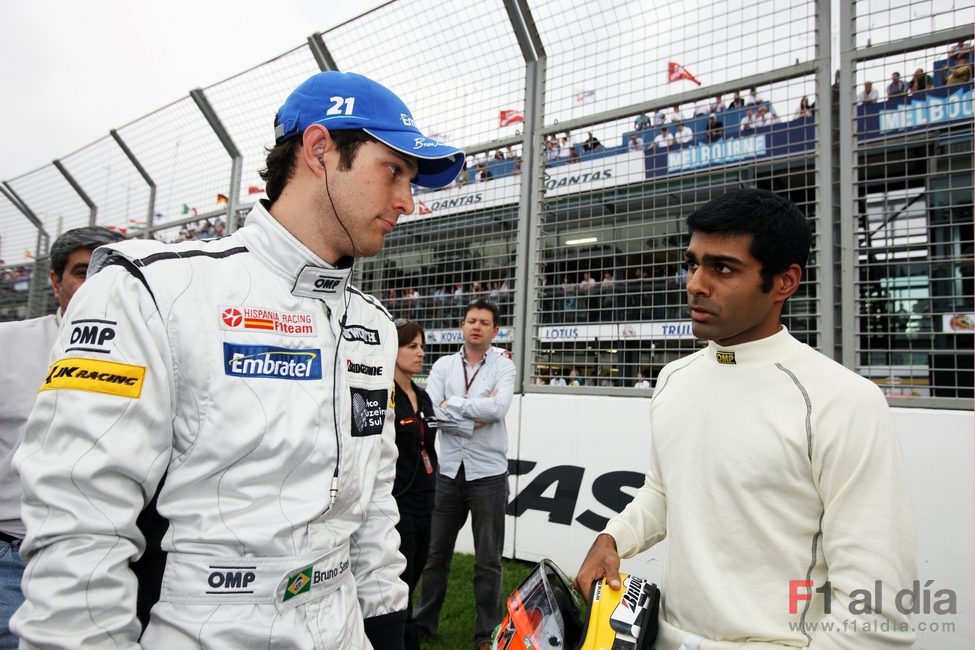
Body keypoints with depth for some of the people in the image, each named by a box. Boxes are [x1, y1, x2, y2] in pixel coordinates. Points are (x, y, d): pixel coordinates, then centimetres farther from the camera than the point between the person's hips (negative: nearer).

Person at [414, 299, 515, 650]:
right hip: (448, 471, 3)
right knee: (435, 553, 16)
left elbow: (499, 408, -20)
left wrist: (452, 404, -12)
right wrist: (475, 418, -16)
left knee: (488, 561, 8)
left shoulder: (503, 366, -2)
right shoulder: (444, 365, 3)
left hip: (488, 473, -2)